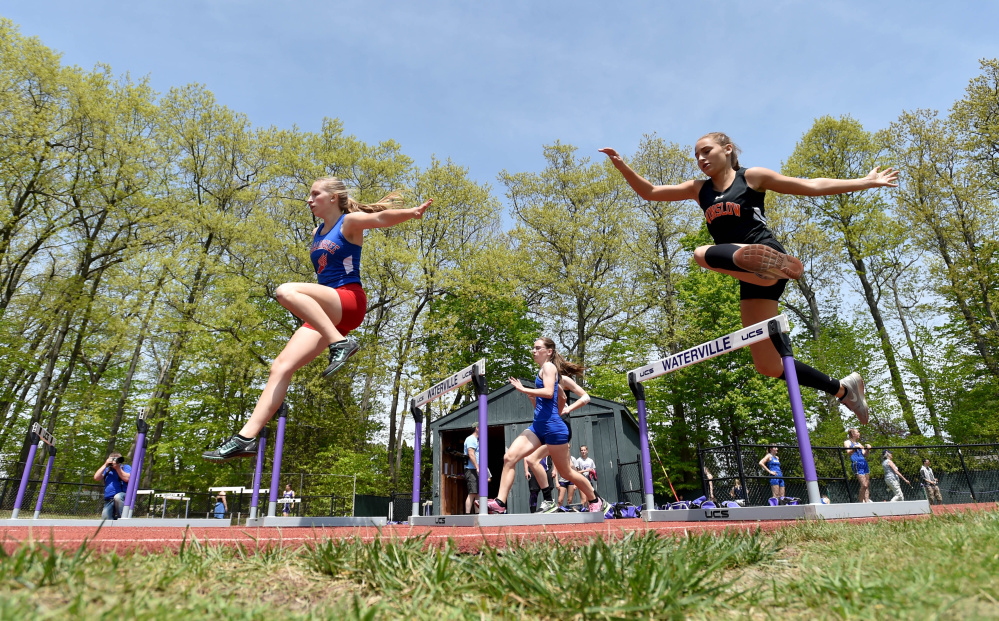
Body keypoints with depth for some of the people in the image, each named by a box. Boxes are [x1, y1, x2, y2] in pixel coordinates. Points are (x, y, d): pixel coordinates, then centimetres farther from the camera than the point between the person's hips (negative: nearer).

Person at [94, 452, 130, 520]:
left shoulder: (126, 467, 9)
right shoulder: (107, 470, 27)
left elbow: (127, 479, -11)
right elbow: (96, 478, 9)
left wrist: (117, 467, -7)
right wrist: (105, 465, 6)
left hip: (123, 495, -6)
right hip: (109, 501, 6)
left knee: (117, 497, -41)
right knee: (105, 519, -13)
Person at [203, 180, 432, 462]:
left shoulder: (350, 221, 0)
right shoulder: (316, 234, 23)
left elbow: (383, 217, -18)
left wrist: (413, 212, -35)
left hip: (349, 303, -7)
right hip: (326, 315, 7)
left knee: (286, 291, -31)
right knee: (281, 366, -4)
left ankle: (341, 343, -32)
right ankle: (246, 438, -4)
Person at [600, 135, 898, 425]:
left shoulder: (752, 176, 7)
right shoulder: (700, 189, 19)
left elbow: (812, 186, 9)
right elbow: (650, 192, 16)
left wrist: (866, 181, 6)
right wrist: (622, 166, 4)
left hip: (766, 252, -5)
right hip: (750, 277, 6)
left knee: (703, 254, -30)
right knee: (768, 366, 5)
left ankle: (779, 264, -43)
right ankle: (844, 389, 23)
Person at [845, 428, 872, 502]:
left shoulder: (858, 443, 25)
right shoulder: (847, 442, 5)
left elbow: (864, 455, 18)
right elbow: (848, 453, -10)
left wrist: (867, 448, 3)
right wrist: (855, 447, -23)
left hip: (864, 463, 8)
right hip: (857, 464, -8)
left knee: (867, 484, 3)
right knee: (864, 485, -13)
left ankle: (867, 501, 5)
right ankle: (860, 502, -4)